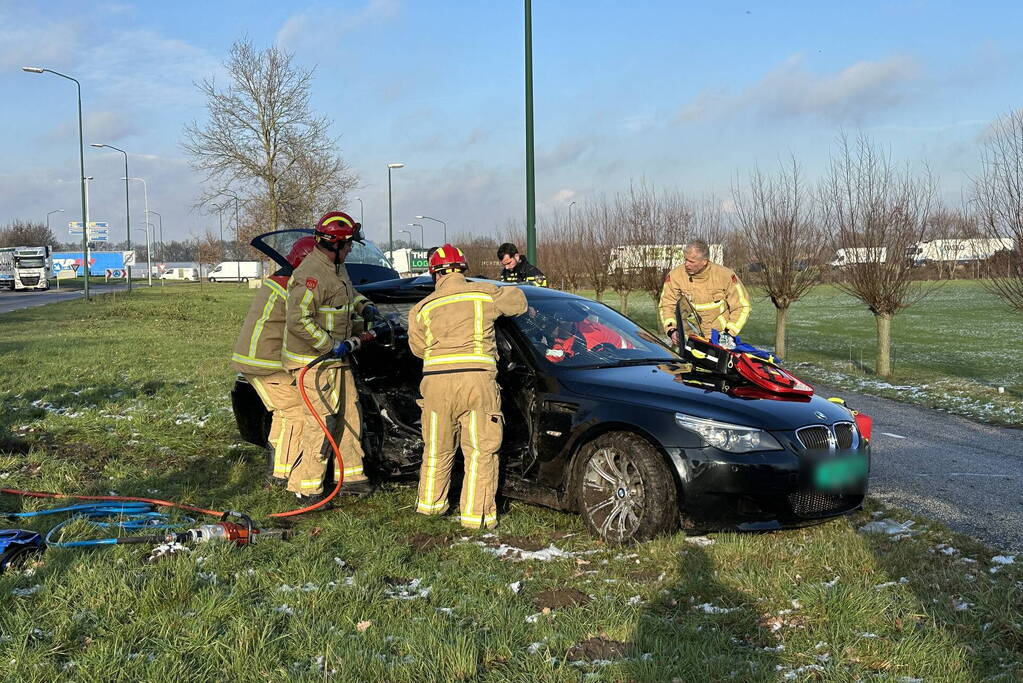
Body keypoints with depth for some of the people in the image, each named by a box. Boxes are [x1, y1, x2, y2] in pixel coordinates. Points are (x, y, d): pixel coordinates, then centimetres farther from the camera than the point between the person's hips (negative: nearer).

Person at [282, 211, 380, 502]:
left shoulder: (337, 268, 11)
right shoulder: (312, 275, -22)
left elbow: (350, 291, 33)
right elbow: (298, 322, -29)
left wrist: (364, 305, 13)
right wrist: (331, 345, -24)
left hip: (335, 357, 10)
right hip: (313, 361, -10)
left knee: (348, 412, 14)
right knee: (321, 421, -9)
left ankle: (351, 476, 25)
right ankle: (305, 486, 0)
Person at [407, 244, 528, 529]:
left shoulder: (423, 308, 13)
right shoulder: (485, 294, 8)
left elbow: (418, 348, 18)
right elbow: (517, 300, 21)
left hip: (436, 380, 3)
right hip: (477, 379, -2)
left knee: (437, 449, 19)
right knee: (480, 451, 4)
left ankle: (430, 503, 33)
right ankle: (476, 514, 4)